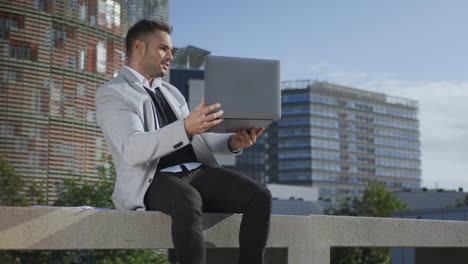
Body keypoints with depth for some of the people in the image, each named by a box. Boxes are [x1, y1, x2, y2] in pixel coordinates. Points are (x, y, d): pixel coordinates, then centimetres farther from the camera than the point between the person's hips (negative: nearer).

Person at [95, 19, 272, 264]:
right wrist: (186, 127, -32)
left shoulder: (171, 92, 25)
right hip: (155, 181, -7)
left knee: (260, 196, -20)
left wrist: (233, 142, 2)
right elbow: (132, 149, -18)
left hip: (198, 172, 7)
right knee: (189, 204, -41)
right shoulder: (111, 94, -1)